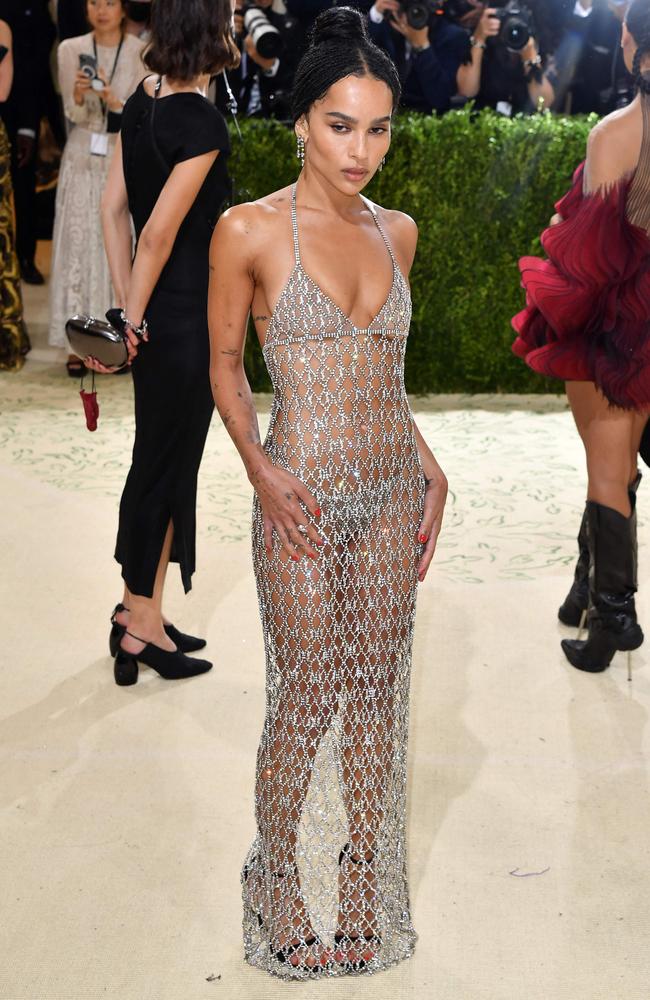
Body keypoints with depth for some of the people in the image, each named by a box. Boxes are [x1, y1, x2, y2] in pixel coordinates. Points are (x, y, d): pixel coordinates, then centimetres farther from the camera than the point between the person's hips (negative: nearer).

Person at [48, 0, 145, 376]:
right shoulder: (71, 49, 2)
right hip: (83, 159, 1)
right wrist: (79, 95, -23)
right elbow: (75, 116, -2)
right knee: (79, 245, -1)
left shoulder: (140, 52, -1)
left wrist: (114, 100, -23)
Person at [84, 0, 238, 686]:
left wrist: (128, 303, 10)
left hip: (155, 313, 8)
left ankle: (144, 612, 28)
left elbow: (114, 206, 8)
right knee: (165, 464, 3)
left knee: (163, 462, 17)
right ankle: (139, 623, 17)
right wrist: (136, 314, -9)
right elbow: (160, 230, -21)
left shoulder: (142, 101, 7)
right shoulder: (203, 122, -18)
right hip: (185, 313, -8)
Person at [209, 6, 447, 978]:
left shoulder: (397, 231, 7)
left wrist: (431, 469, 8)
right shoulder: (251, 230, -8)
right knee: (306, 701, 2)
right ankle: (282, 890, 25)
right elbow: (225, 365, -1)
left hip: (394, 493, 5)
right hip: (304, 497, -5)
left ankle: (364, 889, 28)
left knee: (377, 696, 11)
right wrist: (259, 467, -15)